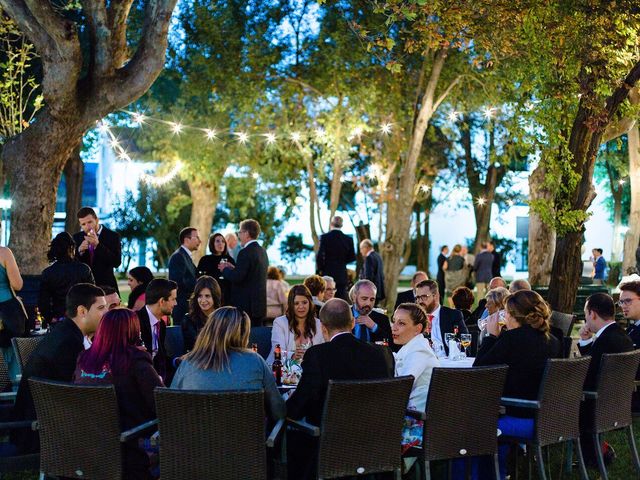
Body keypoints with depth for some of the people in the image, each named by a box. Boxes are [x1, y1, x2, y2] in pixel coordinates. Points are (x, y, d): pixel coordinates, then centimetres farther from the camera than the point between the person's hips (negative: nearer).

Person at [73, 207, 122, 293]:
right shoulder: (77, 237, 8)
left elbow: (117, 262, -15)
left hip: (105, 286, -2)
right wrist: (79, 251, -15)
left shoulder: (112, 236, -4)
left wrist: (98, 245, -23)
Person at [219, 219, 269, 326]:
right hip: (259, 304, 9)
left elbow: (236, 277, -20)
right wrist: (234, 268, 13)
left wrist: (225, 269, -3)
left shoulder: (246, 252, -15)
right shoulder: (262, 251, 13)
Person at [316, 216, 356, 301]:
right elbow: (352, 257, 8)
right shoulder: (348, 239, 1)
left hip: (327, 274, -2)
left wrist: (319, 270, 2)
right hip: (342, 275, 2)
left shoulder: (324, 237, -7)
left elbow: (319, 256, -11)